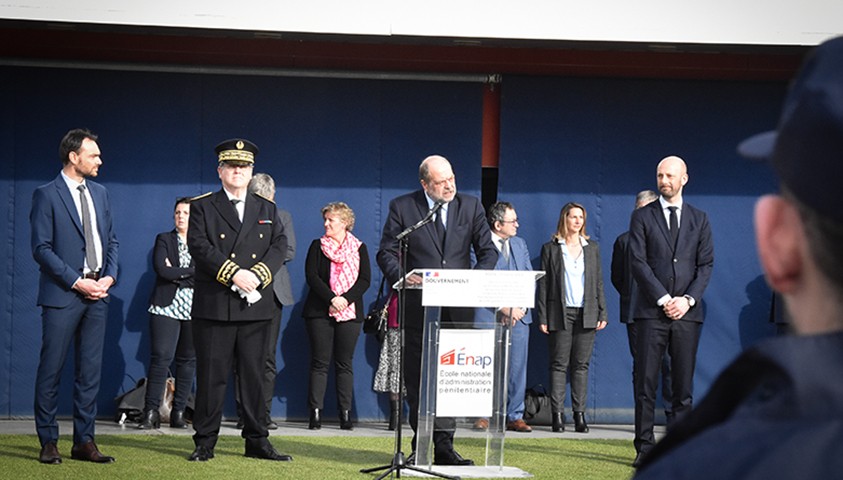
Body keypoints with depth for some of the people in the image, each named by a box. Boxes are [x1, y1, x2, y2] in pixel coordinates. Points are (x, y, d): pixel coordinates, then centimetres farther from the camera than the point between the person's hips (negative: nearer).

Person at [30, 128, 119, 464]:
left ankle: (84, 441, 12)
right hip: (62, 295, -6)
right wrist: (76, 282, -15)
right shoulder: (47, 195, -5)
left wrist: (110, 276, 0)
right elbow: (42, 248, -10)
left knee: (90, 370, 6)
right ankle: (48, 442, 5)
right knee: (51, 369, -2)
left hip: (97, 295, 6)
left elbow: (111, 240, 18)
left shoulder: (100, 193, 14)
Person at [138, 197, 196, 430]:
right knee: (161, 357, -11)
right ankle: (151, 413, -11)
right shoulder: (164, 240, 9)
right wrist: (190, 271, -5)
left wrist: (176, 273, -7)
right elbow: (162, 270, -7)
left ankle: (178, 413, 5)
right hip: (167, 307, -2)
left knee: (188, 360, 1)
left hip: (195, 310, 2)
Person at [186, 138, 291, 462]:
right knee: (211, 375, -1)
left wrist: (257, 275, -12)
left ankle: (257, 441, 13)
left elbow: (280, 245, 5)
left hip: (256, 307, 3)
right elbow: (199, 246, -9)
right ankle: (205, 442, 5)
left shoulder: (266, 209, 16)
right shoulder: (202, 207, 5)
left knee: (255, 375, 6)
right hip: (214, 306, -3)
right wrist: (234, 274, -18)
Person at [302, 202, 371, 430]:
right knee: (320, 362, -3)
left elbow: (365, 279, 1)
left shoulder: (359, 248, 10)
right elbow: (311, 276, -3)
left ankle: (345, 414, 2)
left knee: (345, 363, 1)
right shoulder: (317, 246, 9)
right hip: (320, 312, 0)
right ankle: (315, 413, -3)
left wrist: (346, 299, -15)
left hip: (350, 312, 0)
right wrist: (332, 298, -15)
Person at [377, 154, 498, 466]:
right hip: (418, 308, -1)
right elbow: (386, 252, 2)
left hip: (458, 308, 1)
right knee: (418, 378, 3)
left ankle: (443, 445, -5)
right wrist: (401, 277, -18)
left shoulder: (471, 207, 9)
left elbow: (488, 251, 7)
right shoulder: (402, 207, 3)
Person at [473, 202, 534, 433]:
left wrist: (520, 308, -1)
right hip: (489, 316, -5)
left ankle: (515, 417, 8)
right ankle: (484, 415, 4)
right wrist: (504, 308, -14)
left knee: (517, 368, 4)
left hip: (519, 316, 5)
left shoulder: (520, 244, 16)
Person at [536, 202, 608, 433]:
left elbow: (599, 282, 13)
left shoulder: (592, 248, 13)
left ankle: (580, 414, 4)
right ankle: (557, 415, -1)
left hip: (586, 314, 2)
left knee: (582, 364, 2)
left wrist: (602, 313, 6)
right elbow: (543, 284, 2)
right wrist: (542, 317, -4)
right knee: (559, 364, -3)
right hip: (560, 314, -2)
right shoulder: (550, 248, 4)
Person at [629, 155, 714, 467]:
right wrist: (663, 299, -10)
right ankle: (645, 449, 1)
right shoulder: (642, 217, 6)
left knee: (684, 387, 2)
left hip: (687, 313, 2)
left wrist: (688, 299, -8)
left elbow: (706, 264, 7)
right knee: (646, 384, -3)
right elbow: (638, 263, -2)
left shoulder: (699, 219, 12)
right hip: (651, 312, -1)